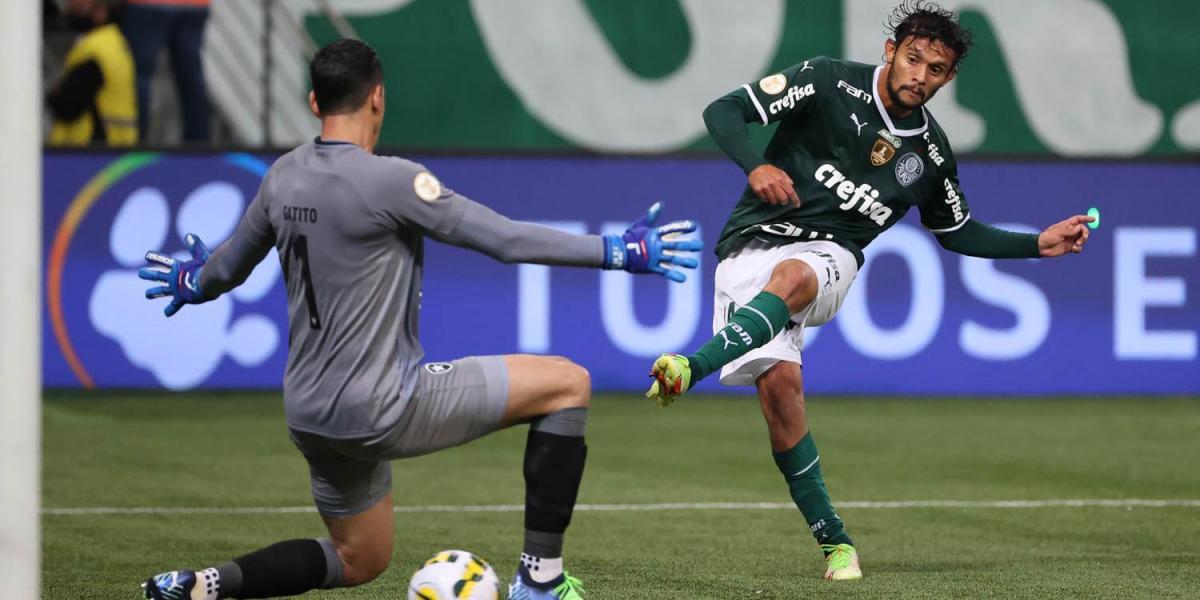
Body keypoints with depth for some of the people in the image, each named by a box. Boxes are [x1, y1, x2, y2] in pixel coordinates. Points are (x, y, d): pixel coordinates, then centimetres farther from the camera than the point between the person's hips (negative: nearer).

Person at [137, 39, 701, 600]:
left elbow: (231, 265, 20)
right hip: (384, 409, -8)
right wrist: (621, 251, -9)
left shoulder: (282, 177, 4)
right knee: (569, 384, 1)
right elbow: (506, 239, -17)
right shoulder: (389, 180, -17)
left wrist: (190, 283, 43)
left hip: (311, 416, 8)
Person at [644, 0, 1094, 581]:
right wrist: (755, 166, -22)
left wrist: (1038, 244, 18)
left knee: (790, 277, -37)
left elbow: (957, 231, 28)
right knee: (779, 381, -21)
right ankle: (834, 542, -9)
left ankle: (692, 368, -57)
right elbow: (723, 112, -4)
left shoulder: (931, 152, 10)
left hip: (827, 257, 2)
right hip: (753, 243, -2)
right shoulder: (828, 82, -3)